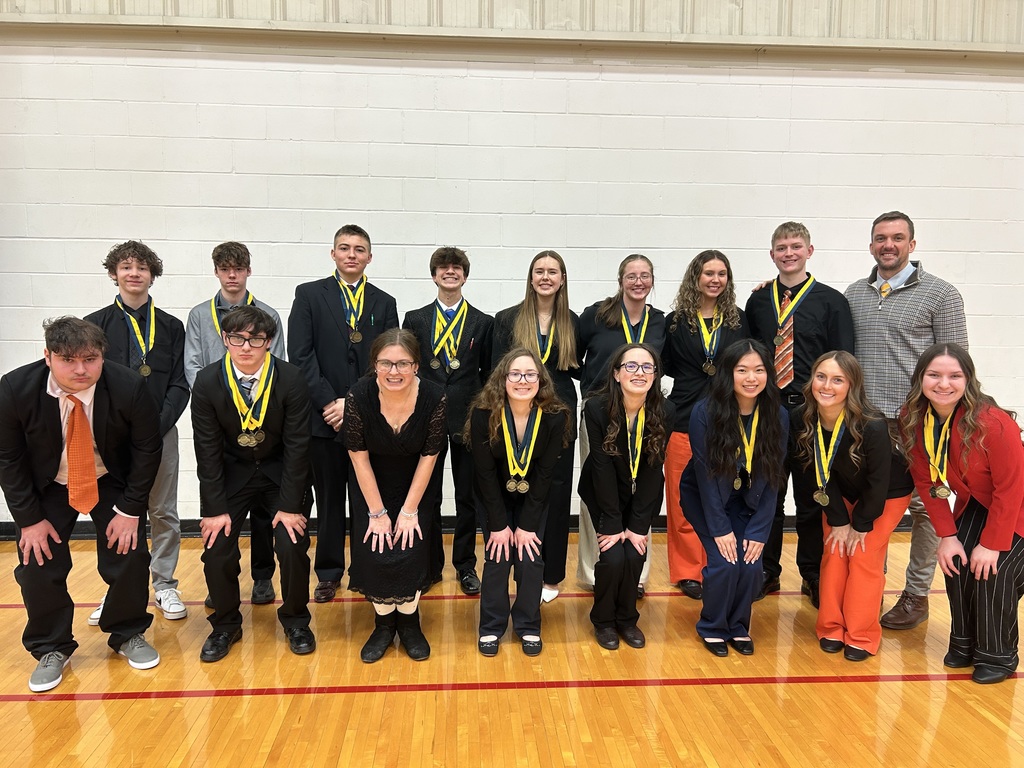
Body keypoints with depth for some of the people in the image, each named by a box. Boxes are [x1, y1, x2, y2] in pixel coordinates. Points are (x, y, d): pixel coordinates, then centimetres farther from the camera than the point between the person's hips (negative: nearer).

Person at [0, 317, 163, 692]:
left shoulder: (129, 388, -28)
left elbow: (147, 448, -15)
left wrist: (130, 509, -16)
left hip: (112, 482, 0)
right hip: (47, 486, 1)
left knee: (130, 557, -5)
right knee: (38, 563, -4)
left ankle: (128, 635, 21)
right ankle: (51, 648, 20)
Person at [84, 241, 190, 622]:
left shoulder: (171, 327, 6)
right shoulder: (95, 325, 6)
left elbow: (179, 385, 2)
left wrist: (158, 426, -12)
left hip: (161, 433, 0)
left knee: (164, 512, 6)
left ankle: (164, 585, 19)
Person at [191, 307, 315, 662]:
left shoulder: (291, 380, -19)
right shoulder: (208, 382, -14)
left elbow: (297, 445, -15)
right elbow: (207, 449, -10)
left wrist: (289, 506, -17)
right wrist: (215, 508, -13)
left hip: (280, 471, -1)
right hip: (231, 473, 2)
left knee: (293, 546, -13)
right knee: (216, 549, -8)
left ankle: (295, 620, 14)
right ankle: (225, 624, 19)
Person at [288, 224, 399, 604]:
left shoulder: (384, 303, 8)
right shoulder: (309, 295, 3)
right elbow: (300, 355, -5)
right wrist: (329, 402, -12)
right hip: (324, 416, -1)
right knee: (329, 500, 9)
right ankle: (329, 573, 22)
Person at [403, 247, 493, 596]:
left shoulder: (483, 322, 4)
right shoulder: (415, 319, 5)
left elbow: (488, 374, 5)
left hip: (469, 420, 0)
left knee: (467, 496, 8)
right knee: (427, 497, 8)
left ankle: (465, 565, 22)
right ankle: (430, 566, 22)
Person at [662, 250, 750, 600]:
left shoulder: (739, 319, 7)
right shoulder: (675, 321, 3)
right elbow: (666, 367, 6)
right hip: (685, 418, -1)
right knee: (685, 502, 3)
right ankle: (687, 571, 15)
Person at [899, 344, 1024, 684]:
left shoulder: (992, 422, -34)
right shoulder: (912, 421, -17)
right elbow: (927, 482, -8)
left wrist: (992, 543, -19)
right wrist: (947, 535, -10)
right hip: (973, 505, 5)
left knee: (992, 572, -14)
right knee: (956, 564, -5)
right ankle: (964, 644, 18)